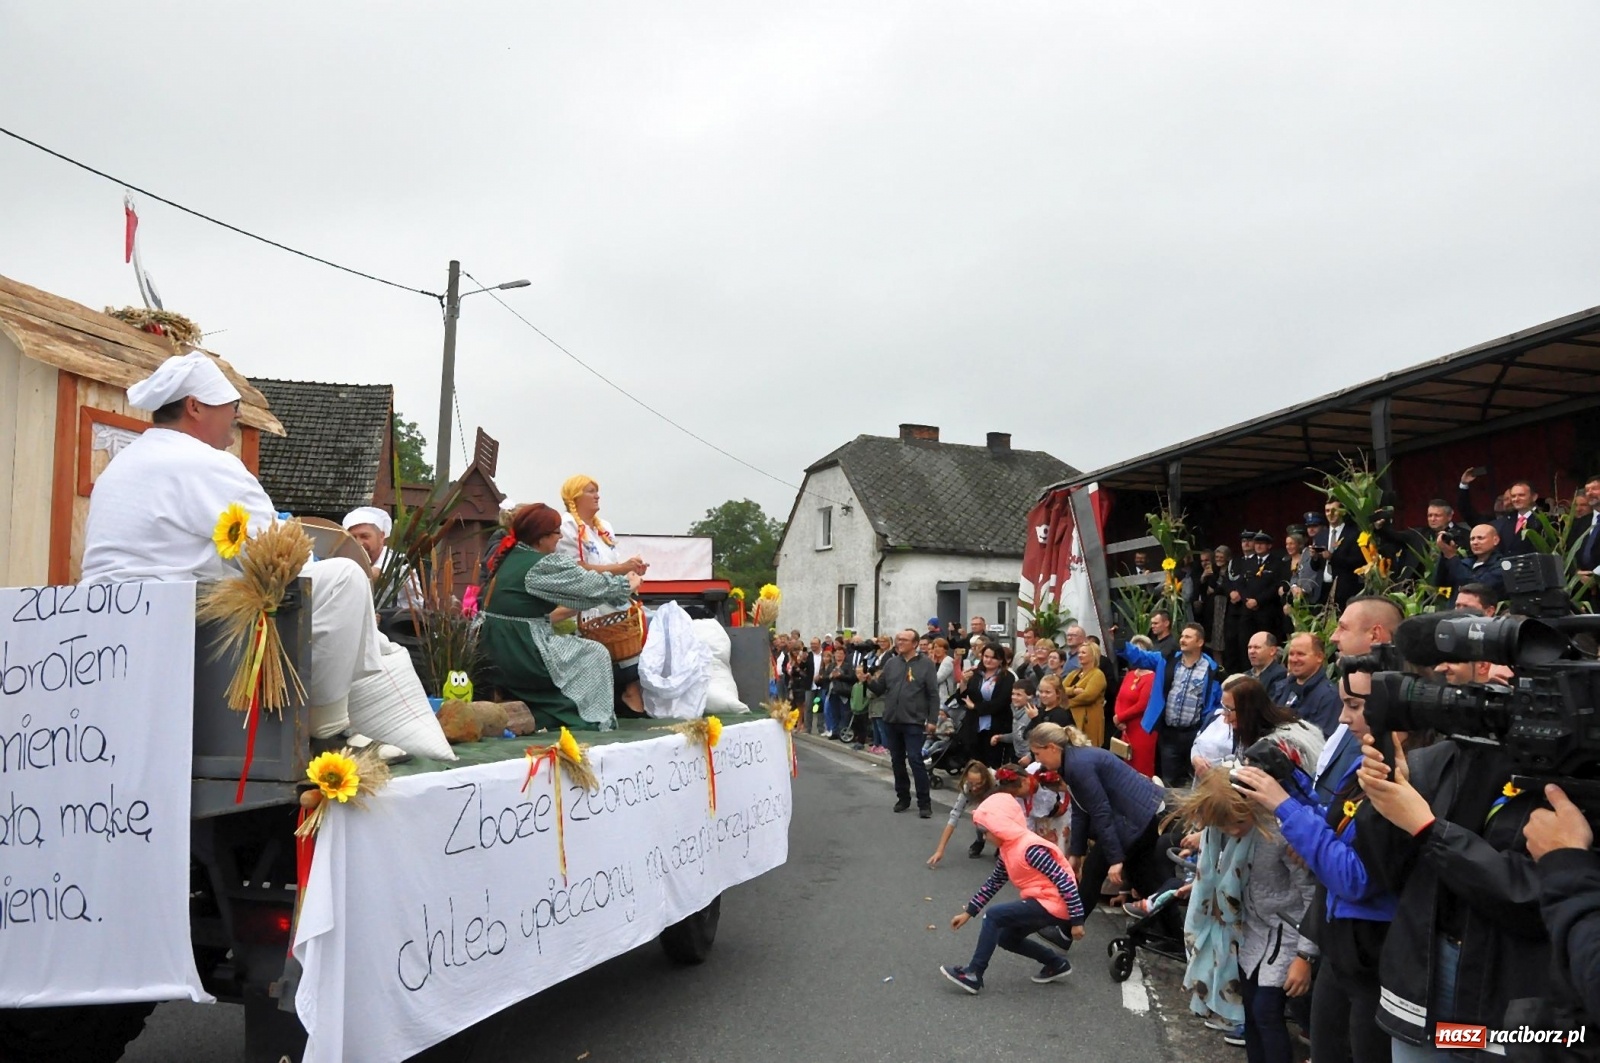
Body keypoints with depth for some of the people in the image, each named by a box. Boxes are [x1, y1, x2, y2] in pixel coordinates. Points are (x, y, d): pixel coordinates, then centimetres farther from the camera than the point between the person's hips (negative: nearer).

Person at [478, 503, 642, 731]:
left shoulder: (509, 557, 9)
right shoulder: (544, 565, -16)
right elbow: (592, 586, -8)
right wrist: (628, 586, 9)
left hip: (495, 652, 9)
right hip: (524, 656, -8)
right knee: (596, 655, 8)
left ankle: (544, 717, 23)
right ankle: (593, 723, 10)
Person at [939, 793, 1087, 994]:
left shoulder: (1031, 848, -24)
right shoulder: (1008, 849, 5)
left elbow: (1065, 882, -25)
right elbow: (993, 883, 15)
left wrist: (1076, 921, -22)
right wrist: (968, 912, 14)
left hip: (1053, 905, -10)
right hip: (1041, 903, 10)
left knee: (993, 916, -16)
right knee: (1006, 937, 19)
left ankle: (973, 975, -10)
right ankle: (1057, 963, 26)